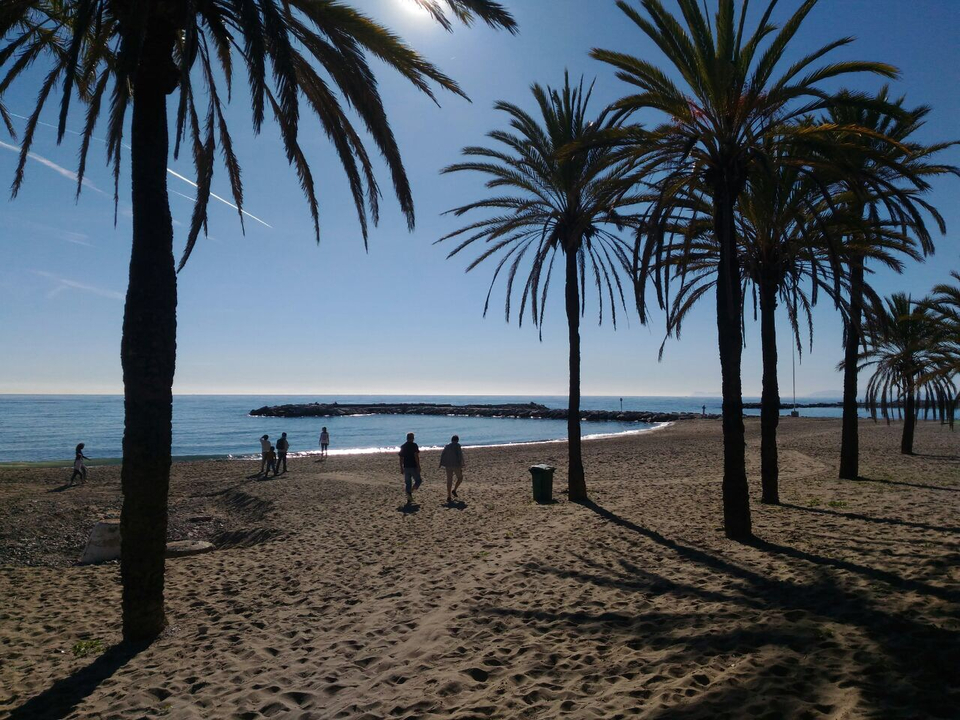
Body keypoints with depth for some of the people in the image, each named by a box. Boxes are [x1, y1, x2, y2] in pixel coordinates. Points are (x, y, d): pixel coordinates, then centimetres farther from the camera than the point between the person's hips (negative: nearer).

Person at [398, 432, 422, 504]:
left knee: (407, 483, 9)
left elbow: (401, 458, 11)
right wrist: (418, 466, -13)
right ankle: (410, 492, -14)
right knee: (418, 480, 7)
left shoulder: (403, 446, 10)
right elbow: (416, 456, -15)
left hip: (406, 467, 5)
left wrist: (401, 468, 16)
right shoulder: (414, 445, -7)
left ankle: (409, 499, 8)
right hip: (413, 467, -5)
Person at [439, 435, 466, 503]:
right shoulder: (457, 445, -3)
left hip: (448, 466, 5)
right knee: (460, 477, 16)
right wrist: (462, 463, -8)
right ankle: (454, 490, 0)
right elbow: (460, 455, -12)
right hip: (456, 465, -5)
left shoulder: (447, 446, 13)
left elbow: (442, 455, 8)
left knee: (449, 481, 5)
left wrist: (441, 464, 9)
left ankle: (449, 497, 2)